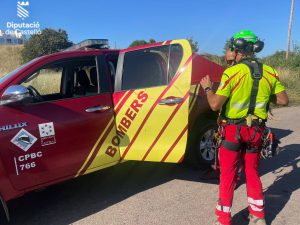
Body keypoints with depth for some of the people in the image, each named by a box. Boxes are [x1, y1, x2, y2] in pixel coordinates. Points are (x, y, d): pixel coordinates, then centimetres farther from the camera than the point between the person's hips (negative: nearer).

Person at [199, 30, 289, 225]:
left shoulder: (232, 72, -15)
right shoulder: (269, 73, 1)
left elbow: (215, 105, -19)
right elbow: (284, 100, 5)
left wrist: (207, 88, -2)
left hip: (234, 130, -5)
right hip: (256, 131, 5)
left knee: (228, 176, 9)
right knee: (252, 173, 21)